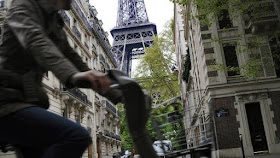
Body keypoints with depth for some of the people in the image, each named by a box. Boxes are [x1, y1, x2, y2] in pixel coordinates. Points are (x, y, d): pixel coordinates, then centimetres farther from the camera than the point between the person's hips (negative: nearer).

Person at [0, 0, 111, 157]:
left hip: (28, 101, 9)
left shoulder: (56, 25, 21)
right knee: (77, 136, -29)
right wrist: (72, 74, -43)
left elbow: (72, 57, 23)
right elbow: (34, 40, -24)